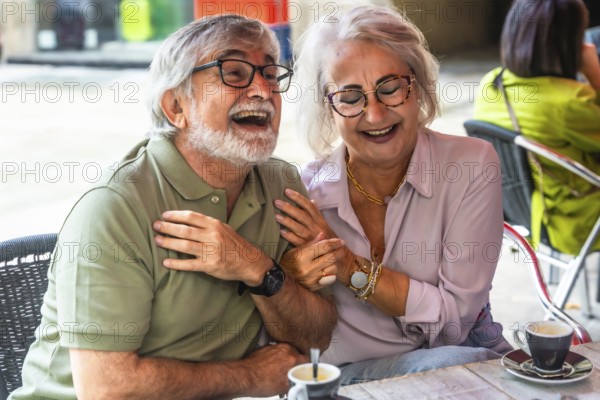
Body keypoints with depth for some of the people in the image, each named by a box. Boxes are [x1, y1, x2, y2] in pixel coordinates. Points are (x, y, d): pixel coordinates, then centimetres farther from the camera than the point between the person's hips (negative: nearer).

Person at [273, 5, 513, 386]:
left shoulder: (471, 165, -8)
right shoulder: (303, 194, -5)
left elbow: (456, 319, -11)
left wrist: (350, 267, -19)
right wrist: (299, 277, -23)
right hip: (349, 375, -1)